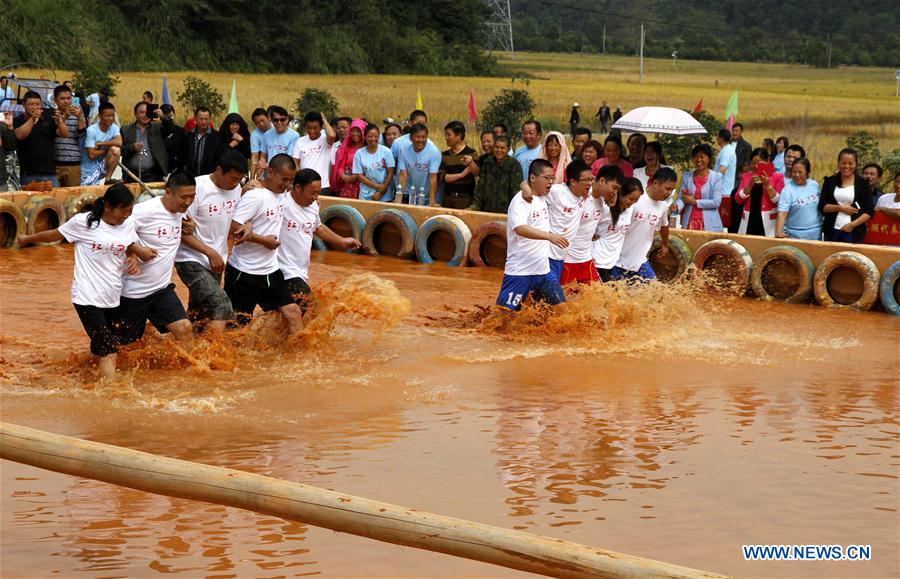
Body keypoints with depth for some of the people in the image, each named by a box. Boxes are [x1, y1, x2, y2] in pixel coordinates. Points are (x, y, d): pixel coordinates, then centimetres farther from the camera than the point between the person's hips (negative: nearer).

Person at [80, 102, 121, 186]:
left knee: (116, 150, -19)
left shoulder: (113, 127, -2)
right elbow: (92, 155, -19)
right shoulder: (91, 131, -17)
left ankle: (107, 179, -10)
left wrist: (100, 143, -19)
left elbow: (119, 142, -20)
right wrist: (108, 148, -10)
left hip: (102, 166, 3)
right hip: (89, 170, -3)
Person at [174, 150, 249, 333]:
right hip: (191, 260, -7)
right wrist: (211, 252, -19)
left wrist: (245, 228, -6)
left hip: (215, 262, 7)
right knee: (221, 305, -22)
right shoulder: (197, 188, -18)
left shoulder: (236, 188, 2)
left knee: (198, 315, 13)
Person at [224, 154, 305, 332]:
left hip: (270, 270, 8)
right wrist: (264, 240, -16)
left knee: (293, 312, 4)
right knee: (239, 321, 0)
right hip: (244, 271, -8)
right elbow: (234, 228, -24)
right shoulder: (254, 197, -19)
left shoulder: (282, 193, 6)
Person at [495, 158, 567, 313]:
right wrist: (549, 236, -44)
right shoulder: (521, 200, -15)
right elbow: (520, 228, -34)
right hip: (520, 270, -8)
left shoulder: (544, 198, 10)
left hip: (543, 270, 8)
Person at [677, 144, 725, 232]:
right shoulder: (686, 176, 10)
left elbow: (716, 202, -7)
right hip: (689, 223, 3)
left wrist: (694, 202, -9)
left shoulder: (716, 177, 0)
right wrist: (677, 207, -18)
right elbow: (681, 198, 4)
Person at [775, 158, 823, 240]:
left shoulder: (815, 185, 3)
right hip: (795, 237, -4)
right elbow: (782, 213, -21)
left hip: (816, 235, 5)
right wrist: (778, 231, -35)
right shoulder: (788, 190, -12)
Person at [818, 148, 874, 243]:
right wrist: (840, 208, -12)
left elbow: (869, 211, 0)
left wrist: (853, 225, -12)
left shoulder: (863, 184, 2)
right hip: (831, 231, 2)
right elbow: (822, 206, 3)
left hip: (854, 233, -2)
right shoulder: (830, 182, 7)